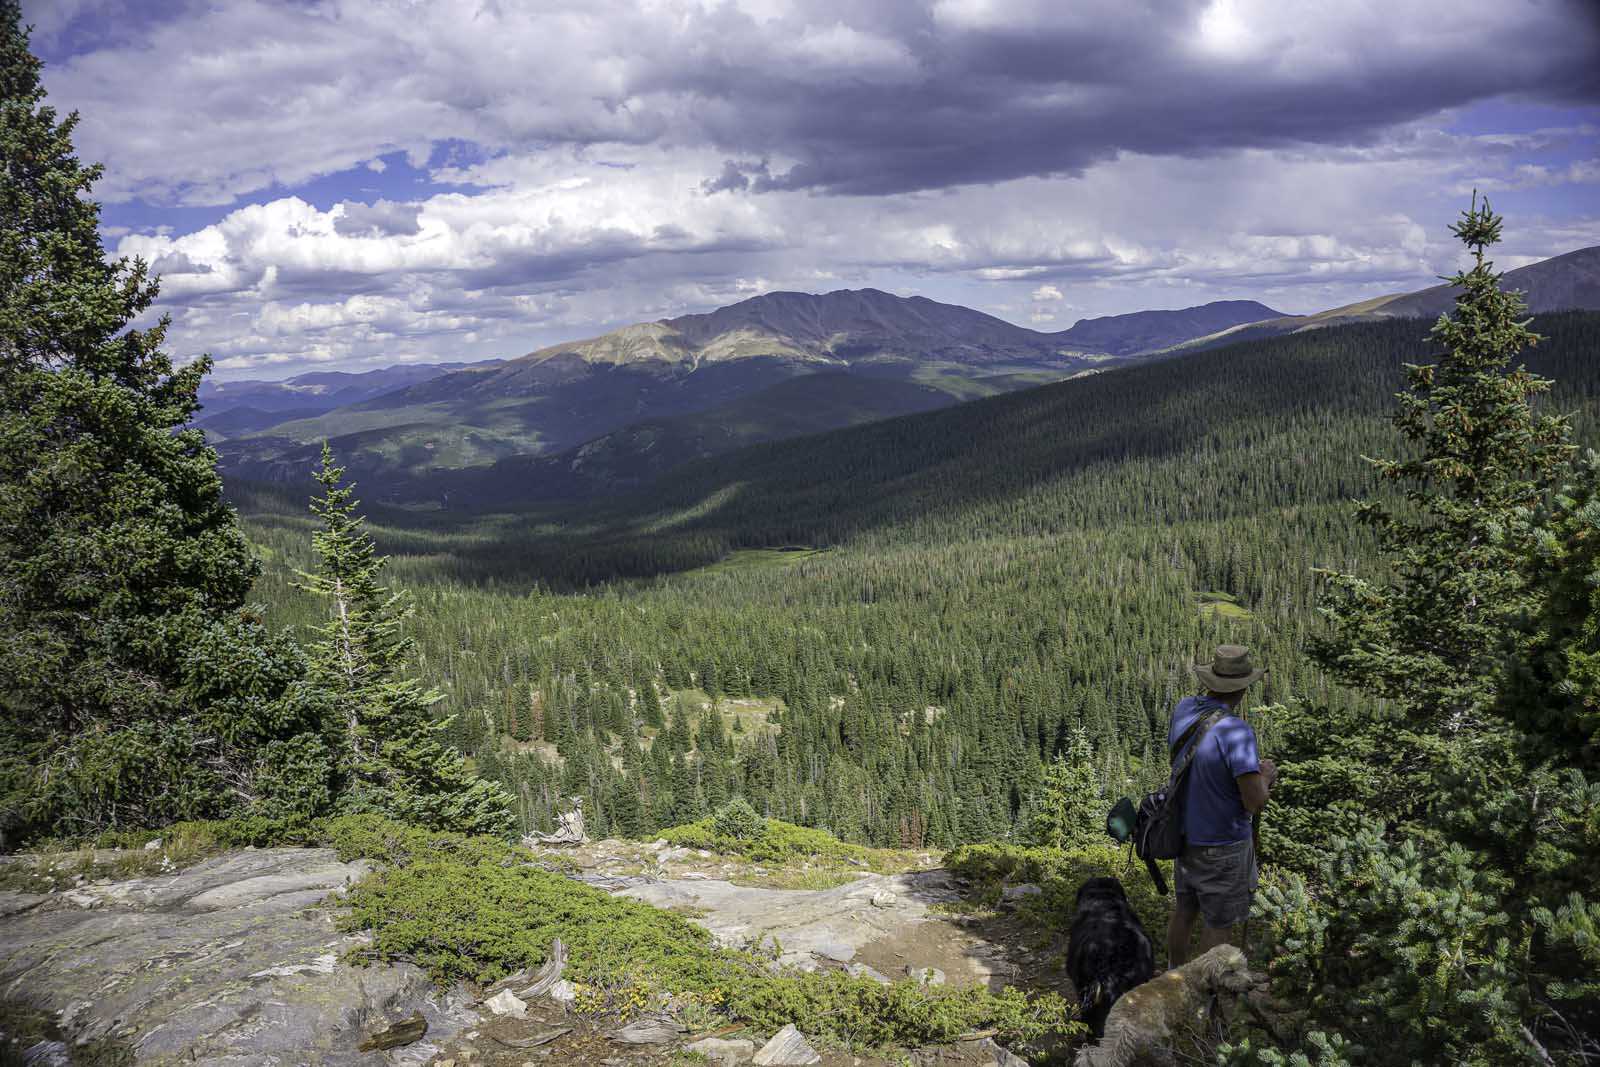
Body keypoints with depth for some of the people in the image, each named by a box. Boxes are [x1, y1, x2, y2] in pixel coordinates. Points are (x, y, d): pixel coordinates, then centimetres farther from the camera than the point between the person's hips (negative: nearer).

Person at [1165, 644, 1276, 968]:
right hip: (1222, 846, -7)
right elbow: (1255, 802, -28)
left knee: (1184, 911, 23)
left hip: (1186, 834, 7)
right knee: (1220, 925, 11)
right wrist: (1266, 776, -6)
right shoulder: (1236, 730, -29)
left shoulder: (1184, 709, -6)